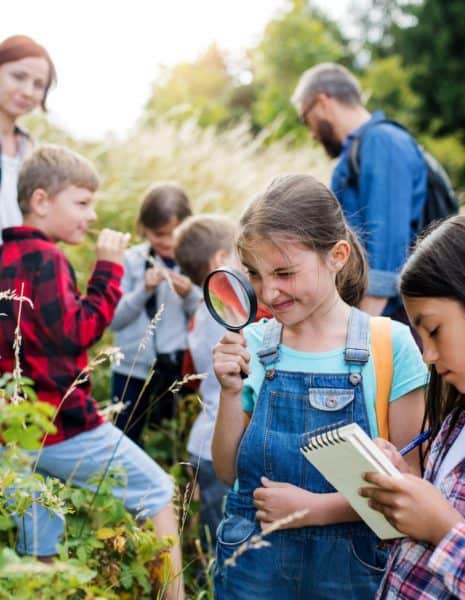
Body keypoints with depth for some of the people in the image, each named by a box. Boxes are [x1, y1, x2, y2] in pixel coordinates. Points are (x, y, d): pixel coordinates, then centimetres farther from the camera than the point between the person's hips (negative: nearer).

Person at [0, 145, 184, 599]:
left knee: (37, 552, 13)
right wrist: (108, 269, -15)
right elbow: (76, 331, -19)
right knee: (157, 492, 8)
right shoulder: (43, 256, -14)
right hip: (62, 423, -8)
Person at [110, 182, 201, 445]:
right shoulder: (132, 260, -1)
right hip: (133, 367, 1)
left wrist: (189, 295, -20)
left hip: (178, 367, -1)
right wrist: (144, 290, -17)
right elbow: (114, 319, -4)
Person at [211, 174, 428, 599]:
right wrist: (232, 392, -13)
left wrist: (316, 508, -17)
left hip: (350, 564, -2)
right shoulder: (251, 345, -3)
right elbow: (229, 472, 1)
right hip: (252, 564, 2)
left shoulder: (391, 345, -10)